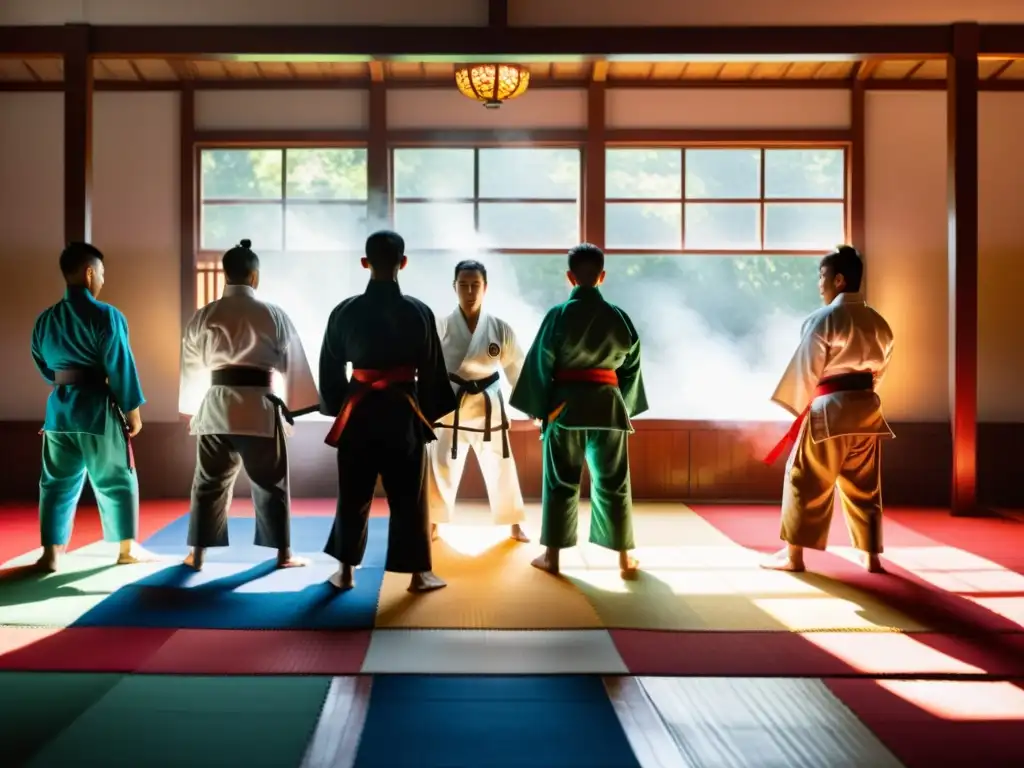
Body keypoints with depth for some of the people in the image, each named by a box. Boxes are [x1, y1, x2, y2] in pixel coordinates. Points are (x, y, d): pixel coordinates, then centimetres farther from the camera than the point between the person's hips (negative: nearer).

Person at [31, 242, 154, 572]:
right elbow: (121, 367, -12)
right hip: (98, 408, -5)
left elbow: (44, 365, 19)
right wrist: (133, 410, -5)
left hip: (59, 408, 5)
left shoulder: (45, 319, 8)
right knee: (116, 480, 8)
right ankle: (127, 548, 17)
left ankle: (50, 552, 14)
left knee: (57, 482, 14)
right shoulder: (106, 315, -12)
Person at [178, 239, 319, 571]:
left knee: (209, 481, 13)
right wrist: (303, 404, 11)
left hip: (216, 405, 2)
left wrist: (190, 406, 25)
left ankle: (197, 554, 17)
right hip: (259, 405, -2)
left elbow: (191, 362, 12)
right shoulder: (272, 314, -3)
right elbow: (292, 361, 1)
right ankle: (283, 553, 16)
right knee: (270, 482, 9)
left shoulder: (204, 315, 3)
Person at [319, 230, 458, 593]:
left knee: (353, 493, 13)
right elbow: (432, 370, -1)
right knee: (409, 495, 7)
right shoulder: (419, 312, -7)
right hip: (403, 411, -2)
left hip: (358, 411, 2)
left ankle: (345, 571, 21)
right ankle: (419, 574, 14)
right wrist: (429, 412, 10)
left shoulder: (344, 311, -2)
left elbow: (330, 368, 5)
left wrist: (337, 407, 17)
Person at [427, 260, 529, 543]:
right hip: (451, 405, -1)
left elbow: (517, 369, 2)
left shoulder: (500, 328, -5)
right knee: (441, 466, 6)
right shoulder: (442, 327, -7)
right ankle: (432, 526, 25)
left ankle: (515, 526, 28)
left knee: (501, 467, 11)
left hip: (488, 406, 1)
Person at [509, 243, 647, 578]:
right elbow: (630, 365, 9)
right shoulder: (618, 317, 2)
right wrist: (626, 407, 19)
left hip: (565, 404, -2)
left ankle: (552, 555, 16)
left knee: (560, 481, 9)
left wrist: (539, 409, 3)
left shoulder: (558, 315, -7)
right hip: (608, 404, 2)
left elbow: (540, 363, -6)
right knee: (613, 482, 11)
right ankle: (624, 558, 17)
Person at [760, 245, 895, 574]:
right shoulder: (878, 322, 9)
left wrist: (797, 408, 1)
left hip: (830, 409, -7)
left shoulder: (823, 319, -12)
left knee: (806, 482, 4)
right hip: (866, 408, 7)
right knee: (864, 486, 15)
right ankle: (871, 556, 21)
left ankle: (793, 555, 10)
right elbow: (879, 370, 14)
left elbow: (806, 370, -10)